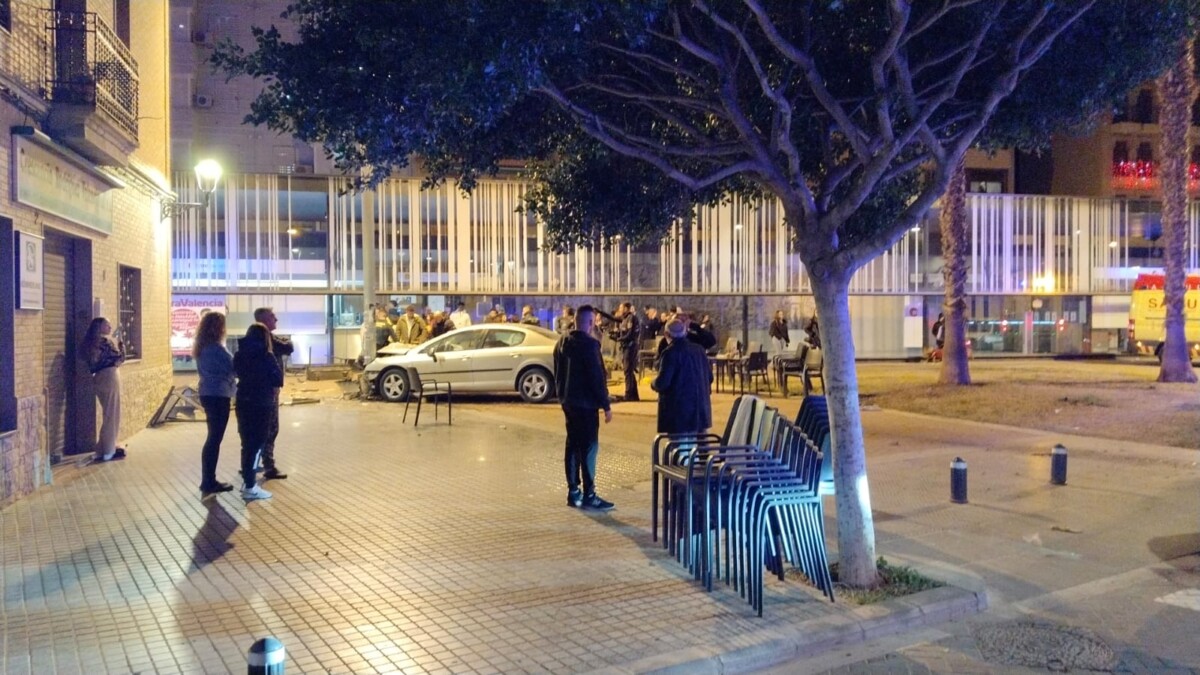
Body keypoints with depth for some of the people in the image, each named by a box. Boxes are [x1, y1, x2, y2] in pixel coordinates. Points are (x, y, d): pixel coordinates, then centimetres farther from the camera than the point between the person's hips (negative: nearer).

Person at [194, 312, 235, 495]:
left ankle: (208, 480, 18)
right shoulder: (216, 348, -18)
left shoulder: (202, 348, 11)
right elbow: (233, 368, -15)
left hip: (207, 393, 9)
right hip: (218, 395, -9)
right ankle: (209, 482, 1)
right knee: (215, 439, -3)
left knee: (212, 437, 14)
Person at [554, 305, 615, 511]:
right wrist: (606, 405, -14)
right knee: (589, 447, -5)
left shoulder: (562, 343, 10)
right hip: (586, 402, -9)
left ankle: (573, 492, 17)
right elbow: (597, 377, -19)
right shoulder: (588, 344, -17)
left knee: (573, 445, 12)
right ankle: (588, 495, -5)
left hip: (568, 401, 9)